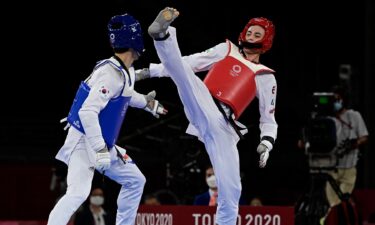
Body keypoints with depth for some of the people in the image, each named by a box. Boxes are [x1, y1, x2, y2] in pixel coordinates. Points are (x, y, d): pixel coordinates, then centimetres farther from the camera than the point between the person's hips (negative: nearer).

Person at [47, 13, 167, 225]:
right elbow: (87, 112, -31)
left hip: (103, 144, 10)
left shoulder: (127, 72, 6)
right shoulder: (111, 74, -24)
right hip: (84, 141, -10)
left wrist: (146, 102, 45)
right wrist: (99, 149, -33)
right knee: (78, 192, -25)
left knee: (135, 181, 18)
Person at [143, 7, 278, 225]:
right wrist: (150, 71, 11)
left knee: (231, 188, -6)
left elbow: (269, 119, 20)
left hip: (225, 128, 2)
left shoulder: (266, 78, 20)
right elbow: (190, 62, 18)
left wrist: (266, 143, -1)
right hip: (203, 110, -2)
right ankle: (161, 34, -53)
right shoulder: (226, 50, 19)